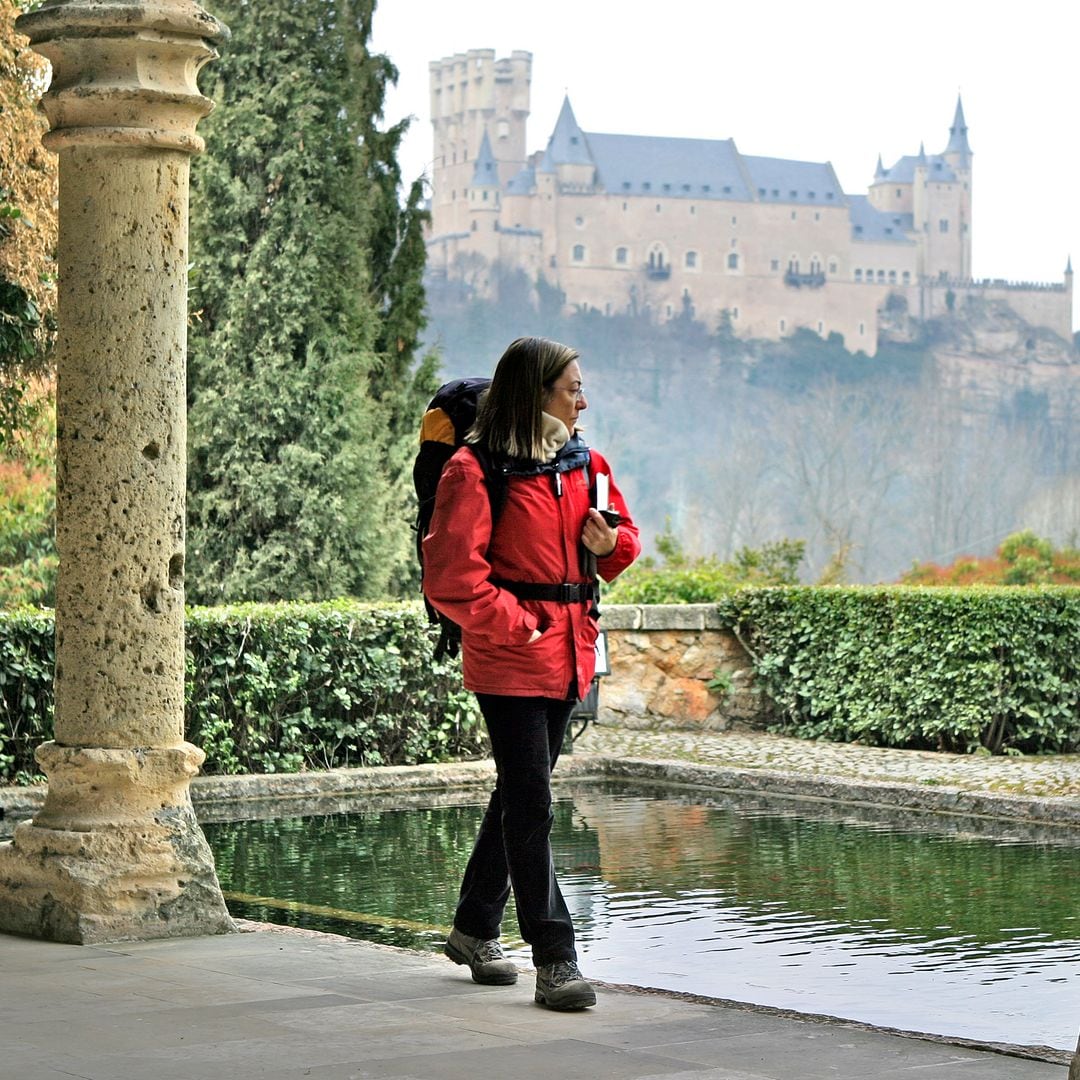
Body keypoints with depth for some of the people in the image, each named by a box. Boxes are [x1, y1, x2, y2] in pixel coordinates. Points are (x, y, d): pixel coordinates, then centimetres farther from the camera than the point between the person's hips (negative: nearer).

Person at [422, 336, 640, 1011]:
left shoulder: (584, 465, 11)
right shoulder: (476, 471, -12)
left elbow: (623, 544, 22)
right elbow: (452, 577, -16)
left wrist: (611, 541, -1)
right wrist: (516, 625, -16)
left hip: (569, 652, 8)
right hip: (510, 658, -8)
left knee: (520, 795, 17)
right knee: (531, 807, -8)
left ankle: (476, 930, 32)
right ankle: (555, 961, -7)